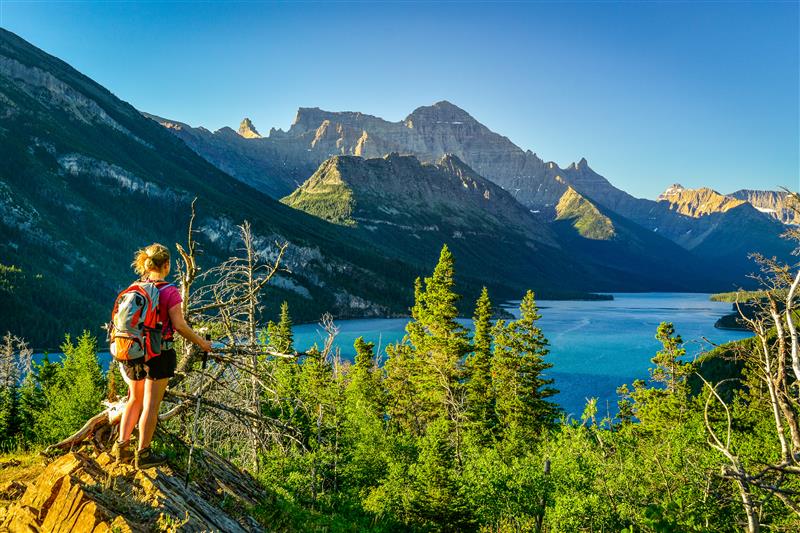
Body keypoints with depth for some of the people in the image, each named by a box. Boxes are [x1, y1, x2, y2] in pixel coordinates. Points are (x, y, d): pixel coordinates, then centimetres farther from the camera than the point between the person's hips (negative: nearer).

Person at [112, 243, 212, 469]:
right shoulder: (169, 292, -12)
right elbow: (179, 325, -15)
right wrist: (202, 343, -3)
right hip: (159, 353, -6)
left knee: (135, 399, 20)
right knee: (151, 405, 3)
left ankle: (121, 446, 22)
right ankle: (143, 454, 9)